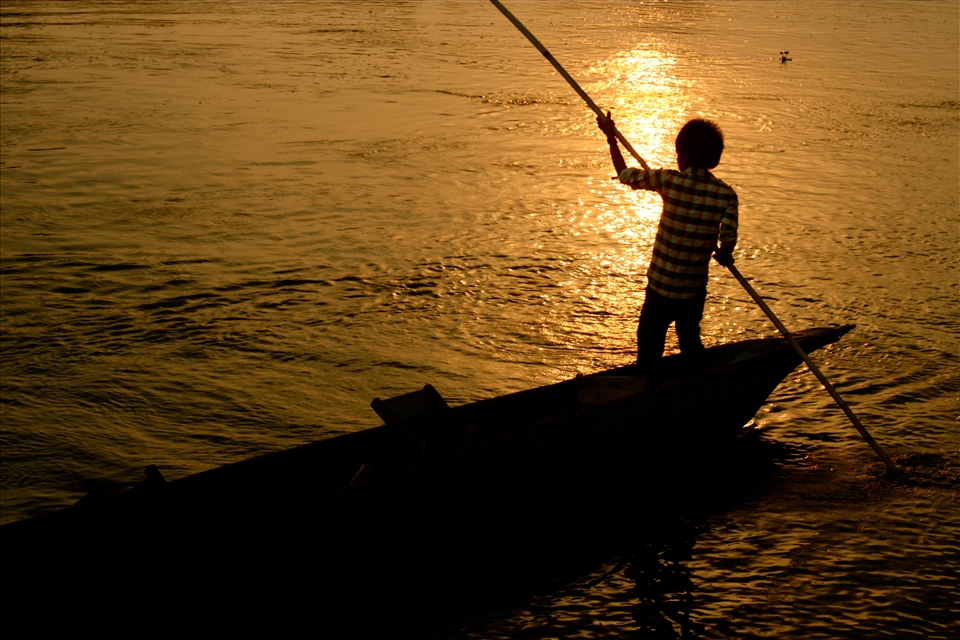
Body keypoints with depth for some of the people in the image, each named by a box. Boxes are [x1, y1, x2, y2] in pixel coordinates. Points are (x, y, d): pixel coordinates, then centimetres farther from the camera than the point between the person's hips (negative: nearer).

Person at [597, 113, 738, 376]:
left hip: (661, 287, -2)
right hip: (695, 289, 2)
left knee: (649, 343, 14)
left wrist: (611, 137, 12)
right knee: (690, 339, 23)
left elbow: (625, 174, -1)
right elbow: (728, 241, -12)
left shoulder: (668, 181, -14)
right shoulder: (726, 195, -10)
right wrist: (722, 256, 12)